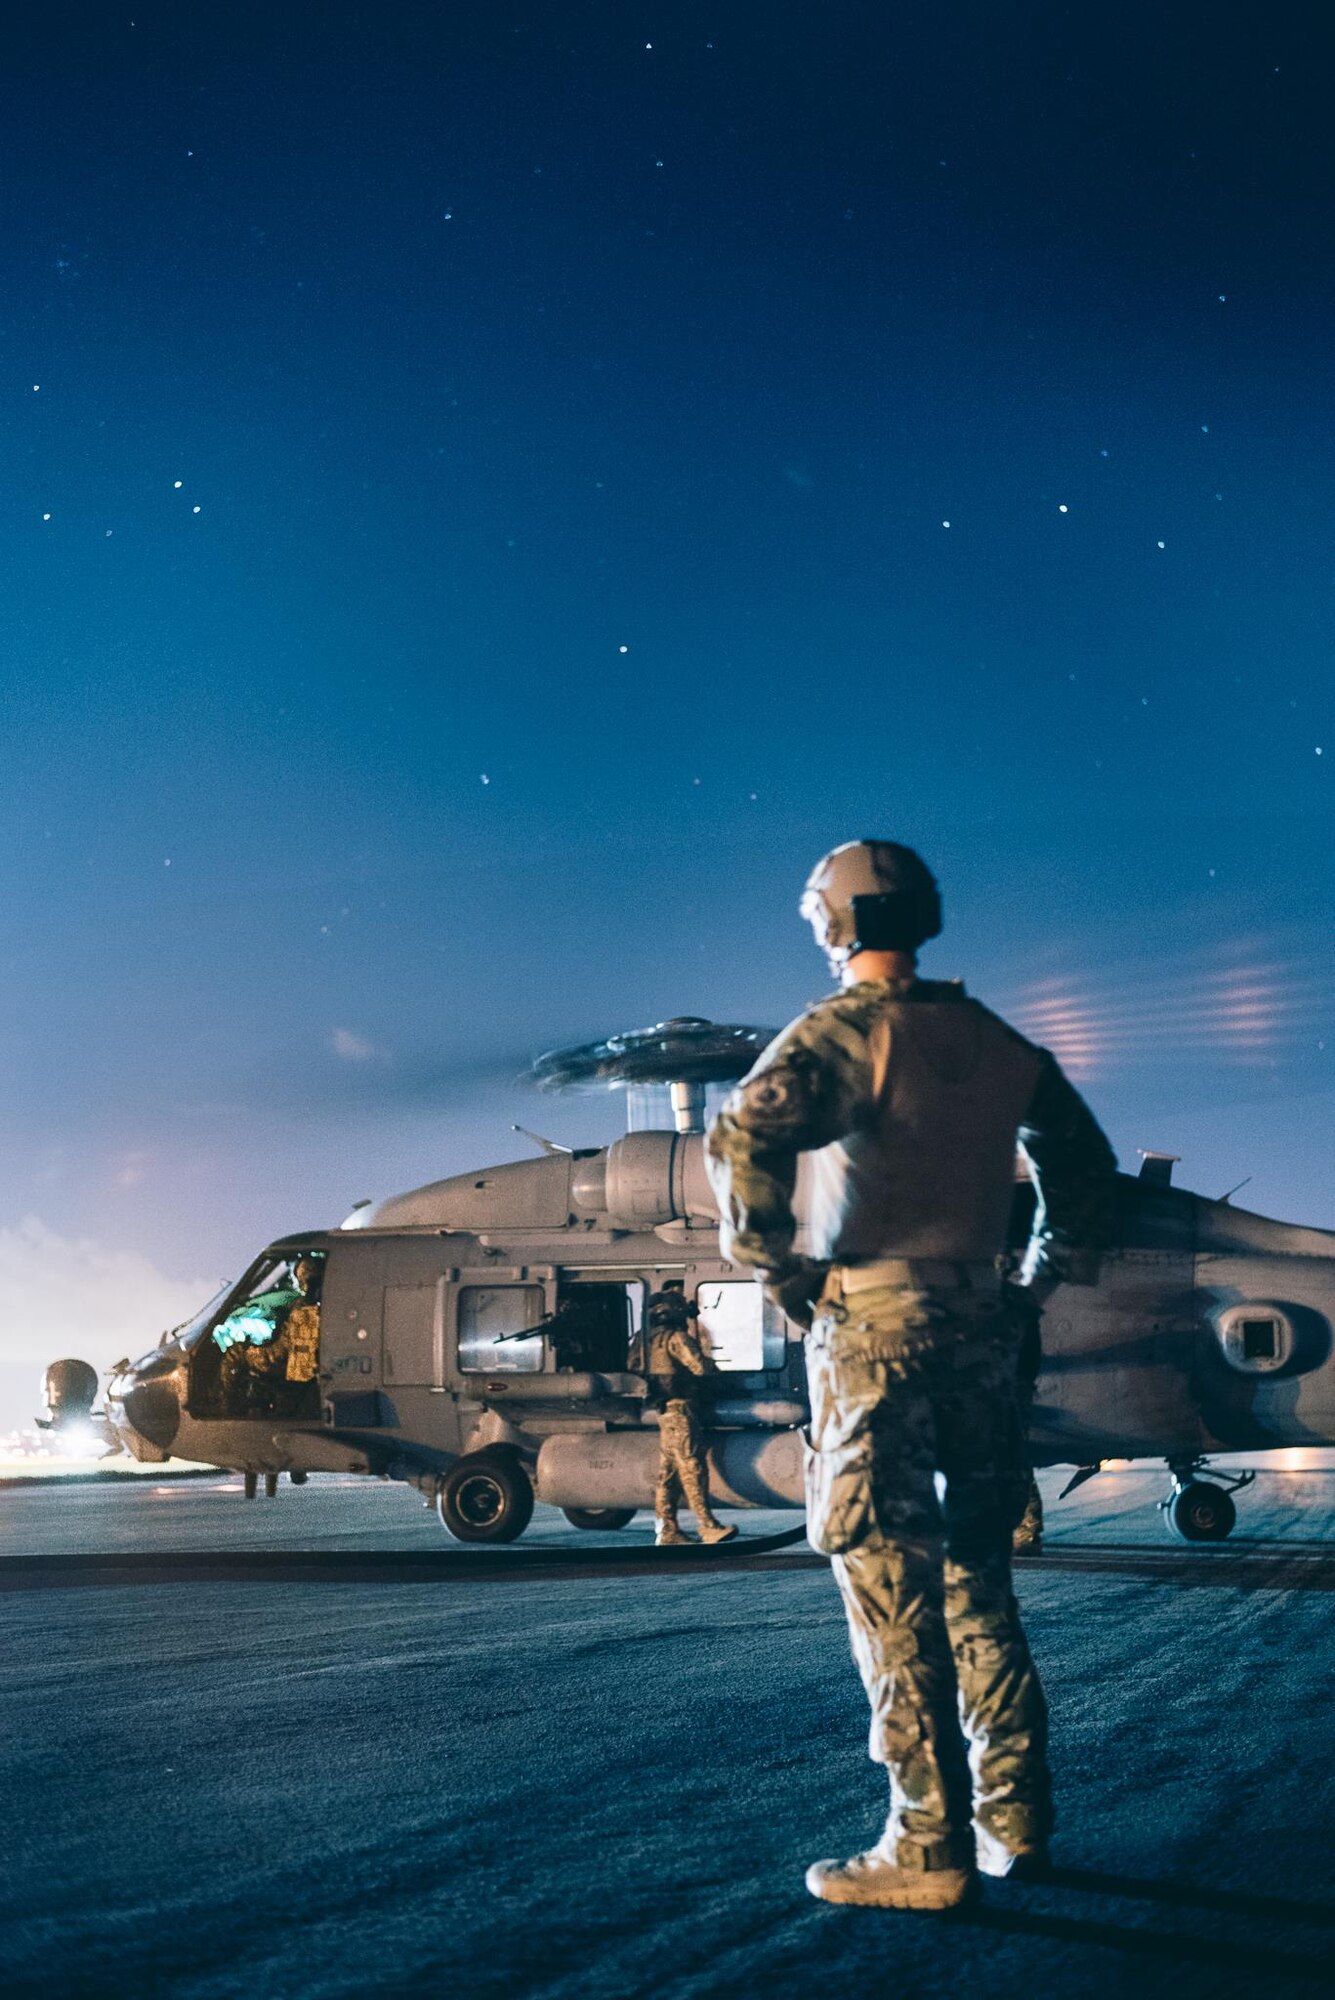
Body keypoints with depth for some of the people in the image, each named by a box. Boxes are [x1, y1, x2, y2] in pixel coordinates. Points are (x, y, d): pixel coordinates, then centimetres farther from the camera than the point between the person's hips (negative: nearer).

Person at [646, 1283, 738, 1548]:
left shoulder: (653, 1337, 14)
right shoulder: (677, 1337, -13)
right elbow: (700, 1367, -20)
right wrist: (712, 1360, 2)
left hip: (663, 1409, 9)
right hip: (680, 1408, -9)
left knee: (669, 1470, 10)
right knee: (692, 1468, -11)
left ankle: (666, 1529, 11)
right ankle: (708, 1526, -13)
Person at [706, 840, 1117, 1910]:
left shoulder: (844, 1030, -7)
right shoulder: (1000, 1045, 12)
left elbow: (743, 1136, -24)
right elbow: (1086, 1166, 22)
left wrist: (774, 1266, -14)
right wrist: (1050, 1277, 24)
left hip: (872, 1320, -6)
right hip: (978, 1329, 6)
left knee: (893, 1590, -3)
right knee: (978, 1581, 16)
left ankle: (930, 1845, -1)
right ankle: (1015, 1818, 20)